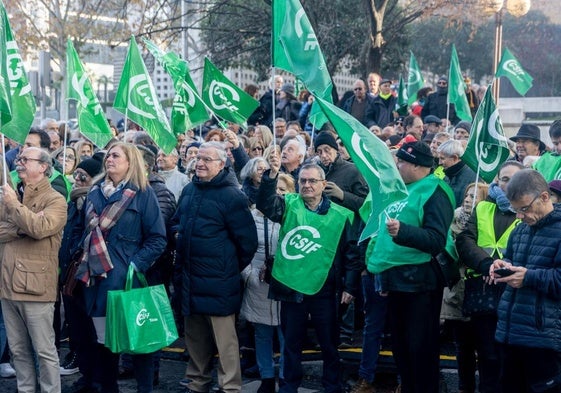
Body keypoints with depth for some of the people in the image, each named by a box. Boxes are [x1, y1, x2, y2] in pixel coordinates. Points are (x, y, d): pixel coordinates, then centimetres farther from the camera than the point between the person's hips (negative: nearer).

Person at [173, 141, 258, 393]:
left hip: (218, 283, -7)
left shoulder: (231, 196, -13)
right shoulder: (189, 190, 8)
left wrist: (233, 268, 0)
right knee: (195, 337, 18)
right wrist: (181, 257, 12)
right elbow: (177, 222, 25)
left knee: (224, 340, -2)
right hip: (190, 278, 7)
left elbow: (247, 240, -10)